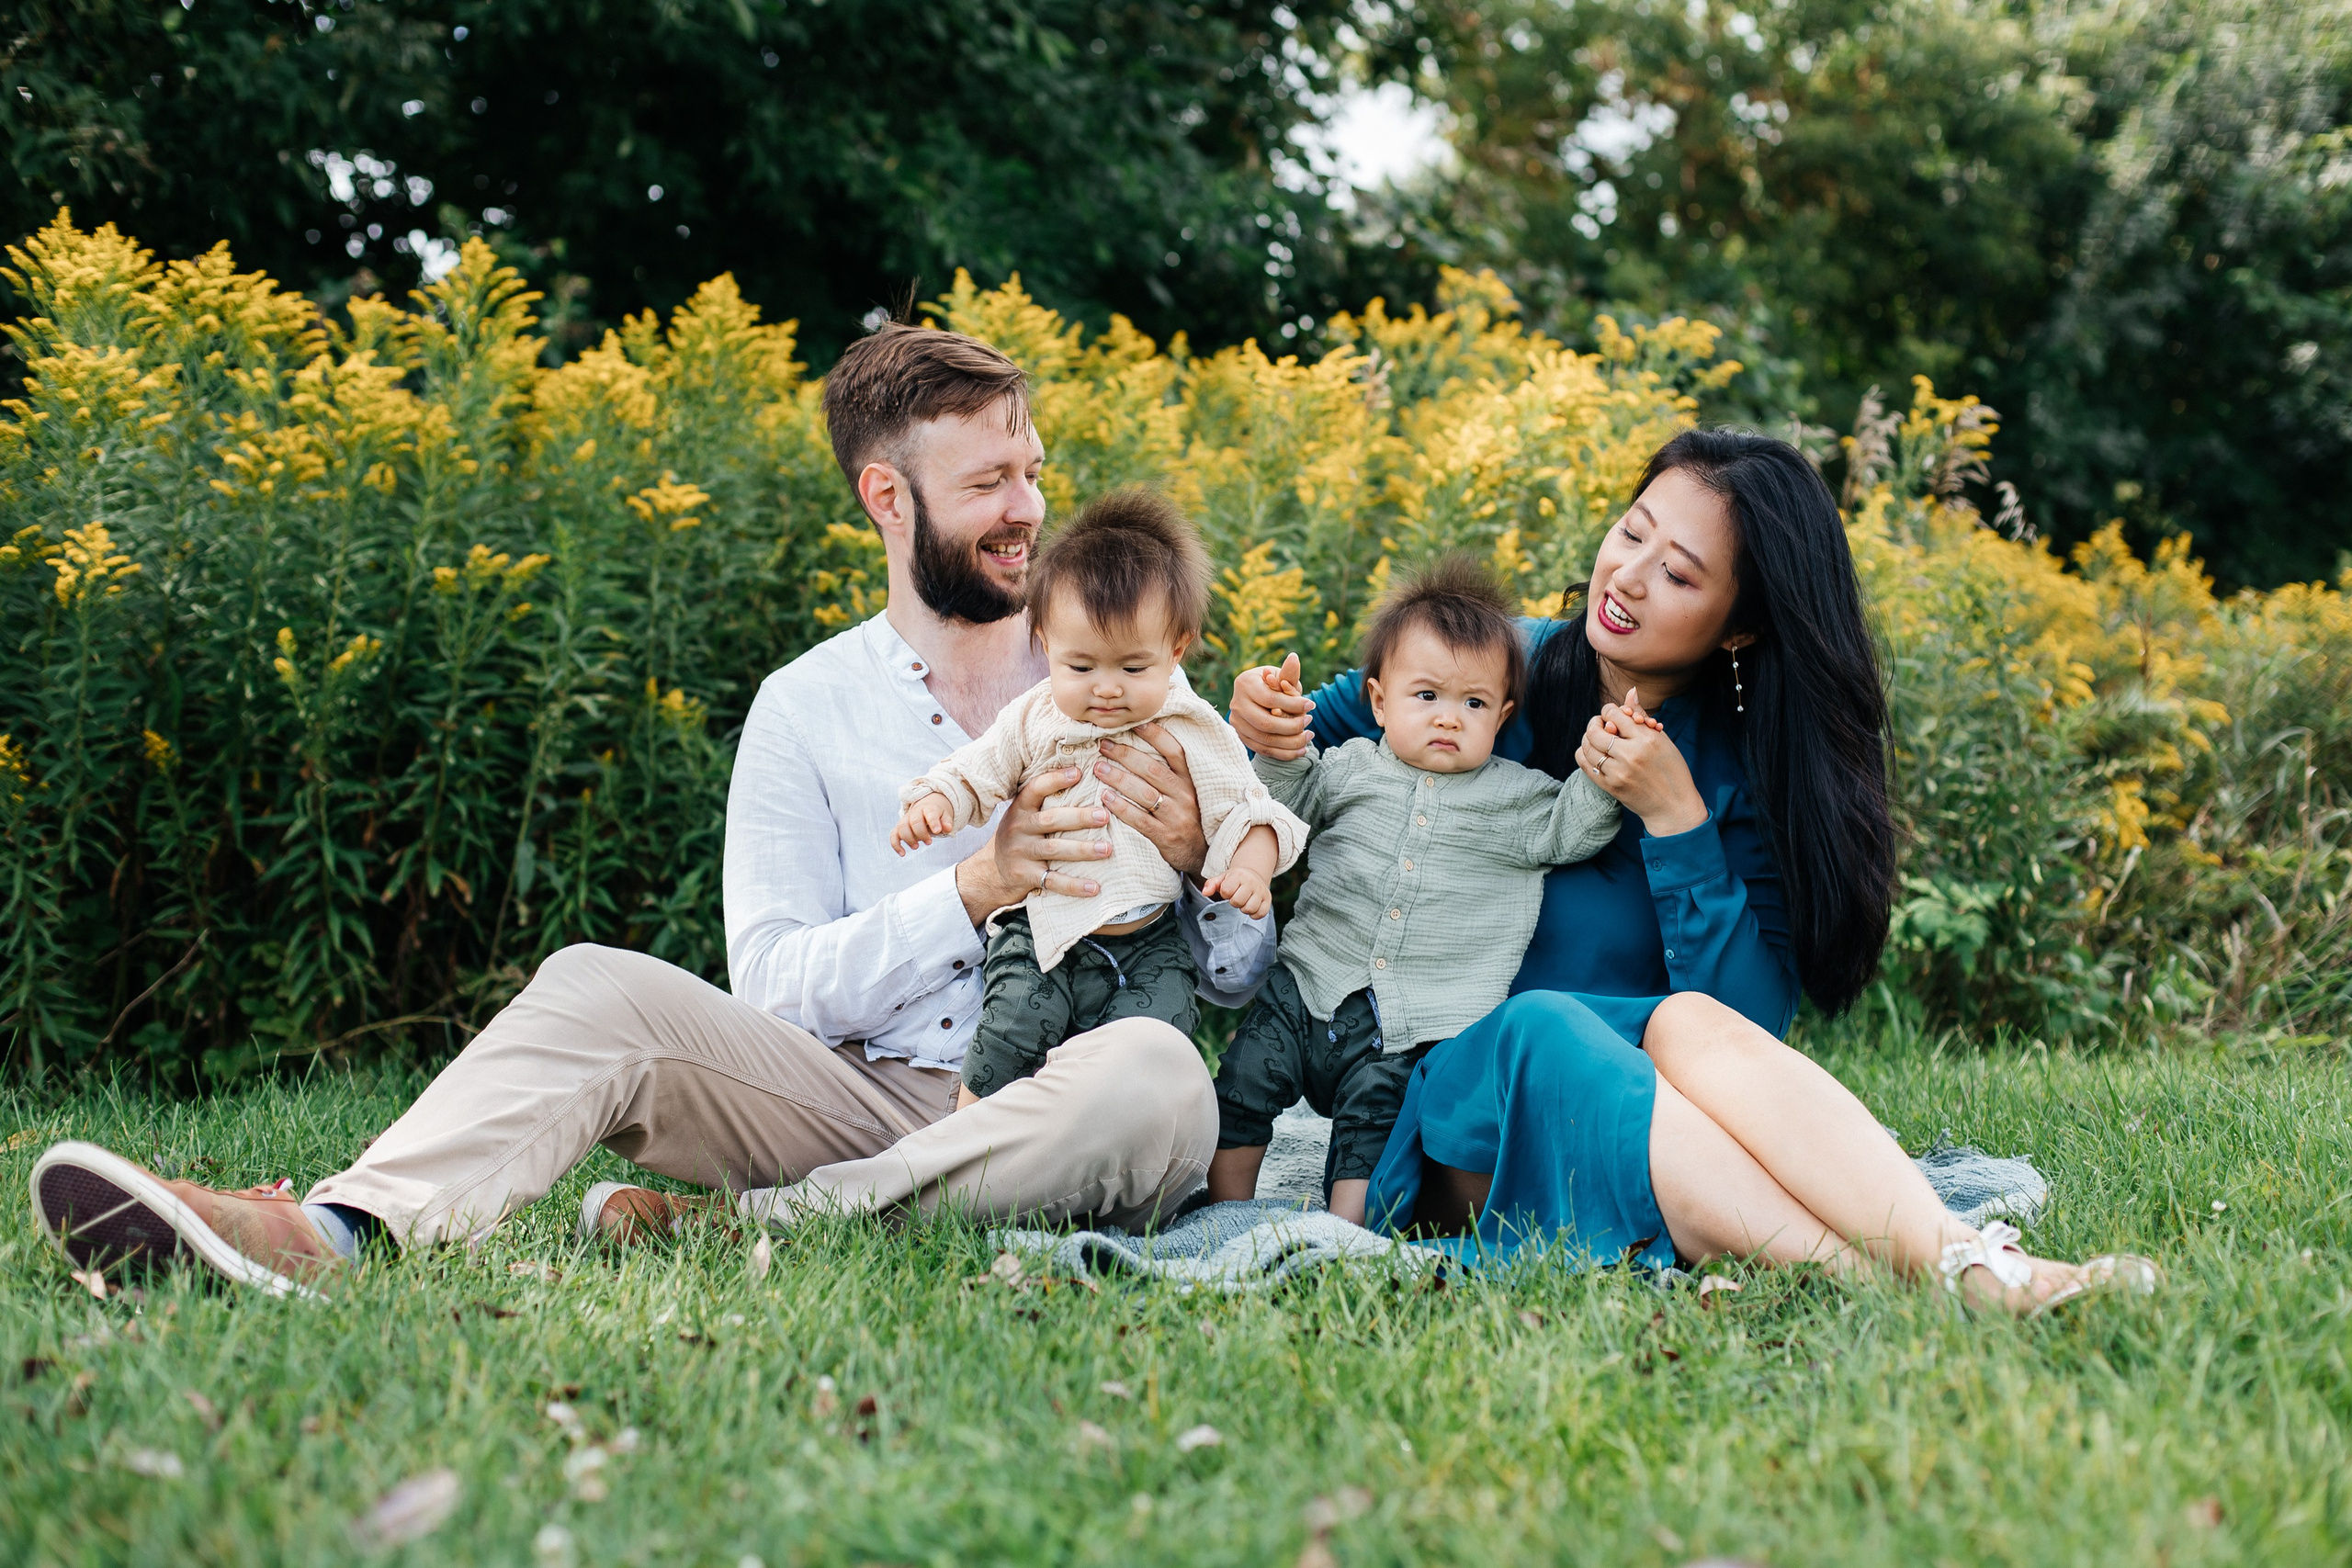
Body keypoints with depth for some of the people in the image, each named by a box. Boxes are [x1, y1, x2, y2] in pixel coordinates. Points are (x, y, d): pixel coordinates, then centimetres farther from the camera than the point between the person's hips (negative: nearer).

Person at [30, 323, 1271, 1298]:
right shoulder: (806, 709, 9)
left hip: (1050, 1138, 0)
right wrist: (972, 888, -16)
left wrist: (1196, 855, -12)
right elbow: (774, 990, -3)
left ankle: (723, 1230, -30)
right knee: (599, 990, -23)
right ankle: (338, 1233, -42)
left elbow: (1245, 979, 11)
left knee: (1154, 1072, -35)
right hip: (863, 1098, 0)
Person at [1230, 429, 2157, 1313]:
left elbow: (1756, 1022, -8)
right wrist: (1264, 723, -10)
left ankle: (1974, 1263, -54)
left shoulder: (1748, 768, 2)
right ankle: (1863, 1279, -53)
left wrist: (1675, 821, -16)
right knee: (1540, 1027, -35)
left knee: (1691, 1024, -34)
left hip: (1628, 1095, 0)